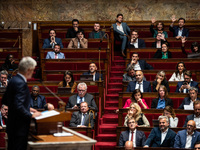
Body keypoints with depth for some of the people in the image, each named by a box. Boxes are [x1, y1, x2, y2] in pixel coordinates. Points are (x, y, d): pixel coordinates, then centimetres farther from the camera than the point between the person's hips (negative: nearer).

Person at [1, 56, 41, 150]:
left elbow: (5, 101, 17)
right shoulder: (20, 83, -21)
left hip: (12, 126, 10)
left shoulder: (13, 80, 8)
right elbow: (18, 106, -29)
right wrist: (31, 115, -14)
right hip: (19, 128, -10)